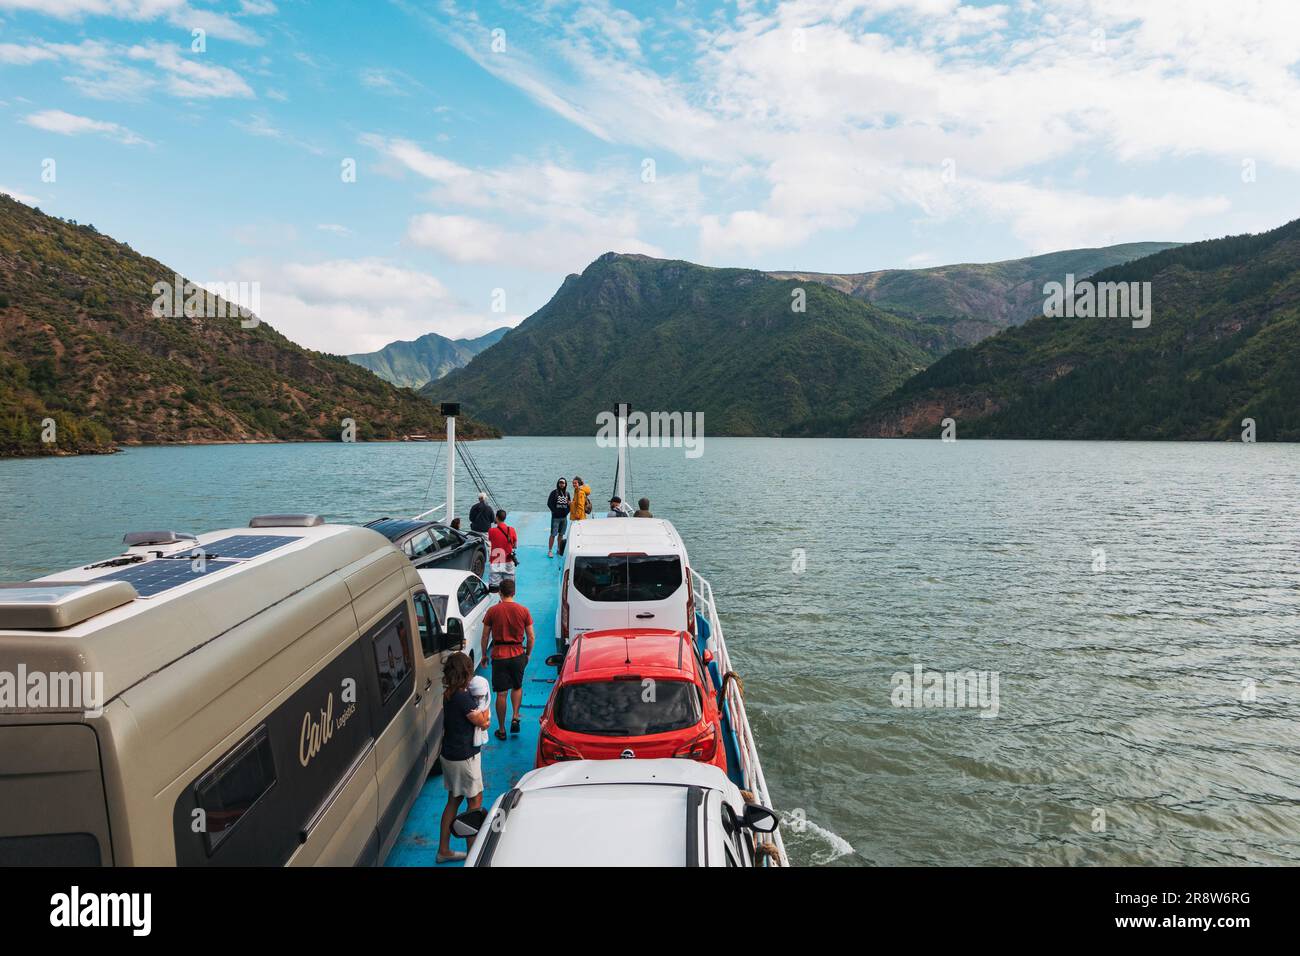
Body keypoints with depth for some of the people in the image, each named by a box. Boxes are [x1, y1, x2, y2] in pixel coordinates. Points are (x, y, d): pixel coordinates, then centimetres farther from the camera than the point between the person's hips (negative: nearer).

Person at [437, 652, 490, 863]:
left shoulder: (449, 694, 1)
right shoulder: (463, 698, -27)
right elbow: (482, 721, -13)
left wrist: (482, 718, -6)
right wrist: (484, 702, 1)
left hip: (449, 754, 9)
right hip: (464, 757, -9)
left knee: (454, 800, 19)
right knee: (476, 800, 8)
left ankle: (444, 850, 28)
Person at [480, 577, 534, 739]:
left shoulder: (492, 611, -6)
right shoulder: (523, 611, -3)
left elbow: (485, 636, -1)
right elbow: (531, 637, 0)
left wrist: (484, 654, 12)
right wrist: (528, 654, 14)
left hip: (499, 656, -1)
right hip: (518, 655, 1)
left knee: (501, 693, 6)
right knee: (517, 687, 23)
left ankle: (501, 730, 13)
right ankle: (515, 717, 8)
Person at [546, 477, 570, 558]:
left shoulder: (567, 493, 9)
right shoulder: (554, 493, -5)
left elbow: (569, 503, 16)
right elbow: (549, 503, -7)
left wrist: (567, 511, -1)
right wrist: (555, 511, -12)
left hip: (564, 517, 5)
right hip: (556, 517, -5)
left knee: (561, 534, 13)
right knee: (553, 534, -6)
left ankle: (559, 550, 22)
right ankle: (549, 551, -1)